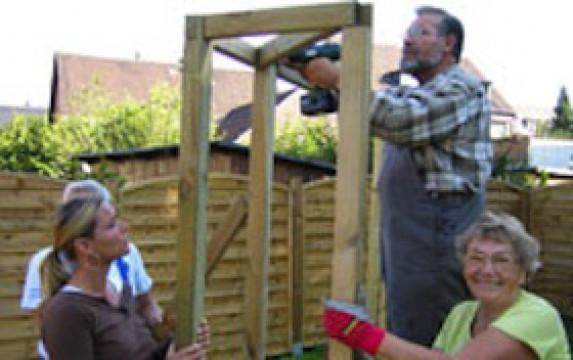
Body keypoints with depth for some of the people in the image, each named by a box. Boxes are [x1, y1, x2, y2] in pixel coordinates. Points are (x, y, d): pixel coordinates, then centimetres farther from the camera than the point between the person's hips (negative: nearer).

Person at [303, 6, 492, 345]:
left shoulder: (462, 88, -9)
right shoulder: (414, 94, 24)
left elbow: (398, 120, -24)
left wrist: (338, 79, -19)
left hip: (437, 235, -10)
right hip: (404, 240, 10)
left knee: (422, 346, -6)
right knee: (401, 340, 16)